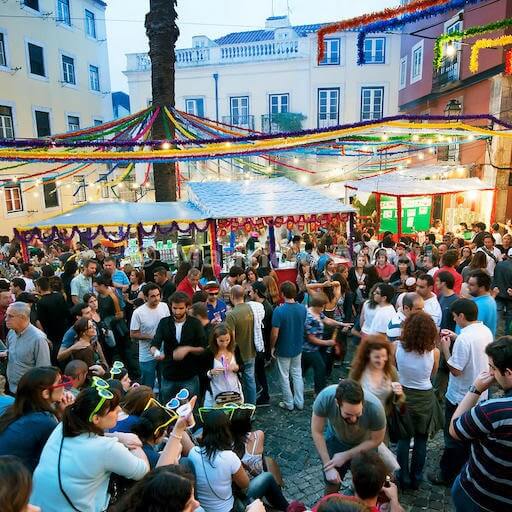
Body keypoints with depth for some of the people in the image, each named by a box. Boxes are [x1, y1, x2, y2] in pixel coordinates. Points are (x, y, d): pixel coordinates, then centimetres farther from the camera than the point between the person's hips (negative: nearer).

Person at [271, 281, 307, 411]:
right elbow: (303, 327, 6)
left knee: (284, 377, 12)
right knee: (297, 374, 19)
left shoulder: (279, 310, -25)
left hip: (283, 350, -4)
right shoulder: (303, 309, -9)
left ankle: (289, 403, 24)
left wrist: (272, 347, -5)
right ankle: (299, 402, 27)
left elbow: (275, 334, -21)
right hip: (298, 348, 5)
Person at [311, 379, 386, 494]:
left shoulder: (375, 407, -38)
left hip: (365, 445, 0)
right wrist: (328, 466, -21)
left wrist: (346, 456, -17)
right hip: (336, 439, 1)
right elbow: (317, 432, -21)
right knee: (331, 485, 14)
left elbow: (376, 440, -18)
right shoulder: (325, 397, -38)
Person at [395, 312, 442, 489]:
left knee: (403, 439, 17)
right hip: (425, 398, 0)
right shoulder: (434, 352, -19)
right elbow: (432, 374, 0)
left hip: (403, 395, 0)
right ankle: (416, 479, 33)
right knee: (421, 441, 18)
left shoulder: (396, 347, -20)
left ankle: (404, 479, 28)